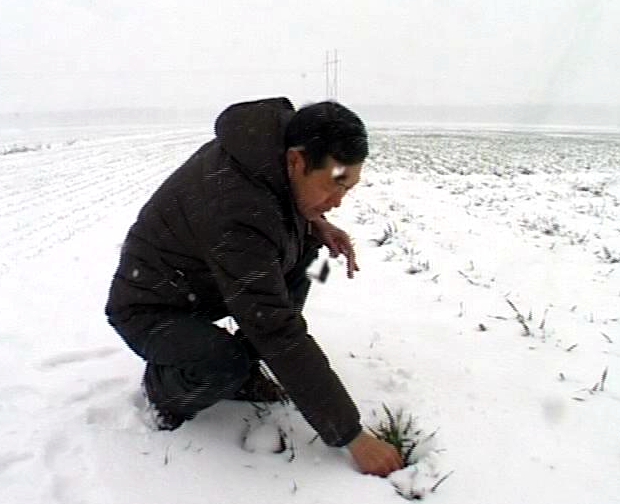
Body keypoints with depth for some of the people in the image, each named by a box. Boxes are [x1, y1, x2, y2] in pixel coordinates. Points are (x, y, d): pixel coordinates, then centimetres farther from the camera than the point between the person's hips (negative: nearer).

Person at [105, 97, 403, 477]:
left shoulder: (277, 132, -13)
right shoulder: (238, 216, -38)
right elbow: (281, 335, -37)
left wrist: (315, 223, -13)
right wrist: (354, 436, -32)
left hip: (199, 284, 9)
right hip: (149, 309, -8)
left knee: (300, 247, -5)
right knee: (224, 367, -36)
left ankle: (244, 369, 4)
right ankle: (162, 383, 1)